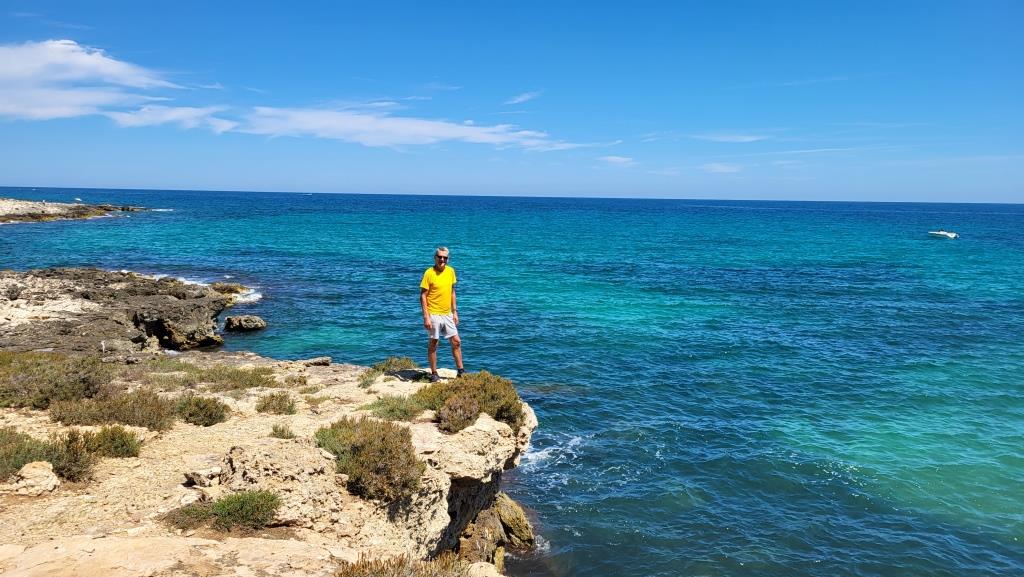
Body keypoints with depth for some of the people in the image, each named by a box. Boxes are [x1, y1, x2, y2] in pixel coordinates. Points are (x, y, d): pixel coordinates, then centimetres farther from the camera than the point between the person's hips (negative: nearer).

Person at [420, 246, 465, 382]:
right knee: (433, 344, 4)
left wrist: (455, 312, 12)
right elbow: (423, 296, -12)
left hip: (447, 314, 6)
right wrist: (426, 317, -17)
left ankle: (461, 370, 17)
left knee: (456, 342, 7)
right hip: (434, 315, -5)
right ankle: (434, 373, 13)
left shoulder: (450, 271, 4)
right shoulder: (429, 273, -12)